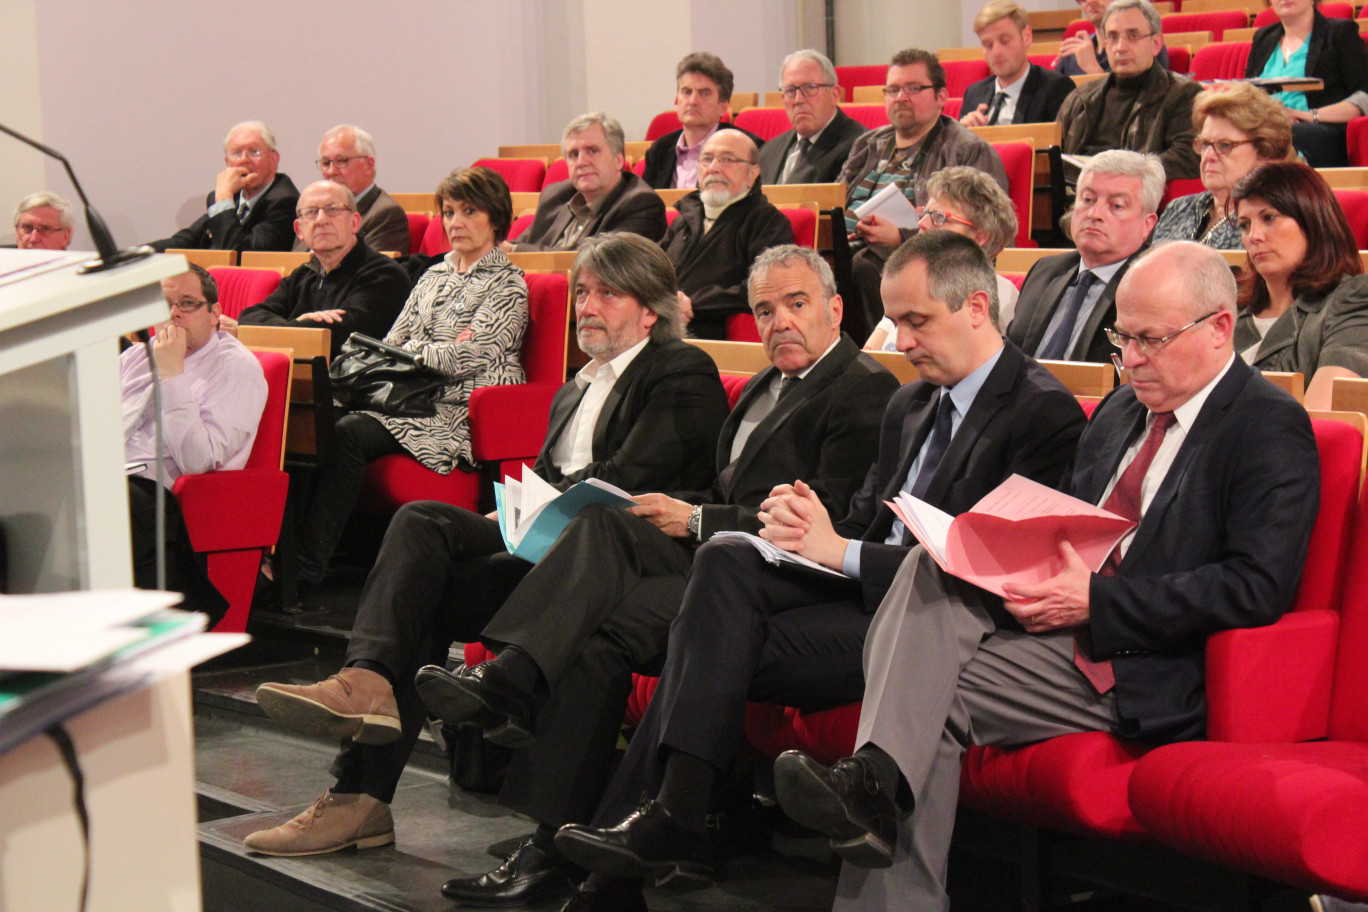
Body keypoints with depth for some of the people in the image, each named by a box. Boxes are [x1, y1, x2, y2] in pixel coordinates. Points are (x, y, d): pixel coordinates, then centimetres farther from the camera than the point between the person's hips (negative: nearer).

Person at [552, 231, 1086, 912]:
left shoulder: (1045, 412, -8)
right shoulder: (909, 406, 21)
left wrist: (842, 552, -17)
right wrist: (808, 527, -4)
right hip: (862, 589, 8)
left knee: (719, 651, -22)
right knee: (725, 559, -20)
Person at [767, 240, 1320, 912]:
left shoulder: (1272, 427, -6)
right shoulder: (1118, 412, 20)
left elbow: (1257, 587, -17)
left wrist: (1096, 600, -20)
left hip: (1143, 673, -7)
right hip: (1068, 625, 8)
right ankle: (877, 776, -30)